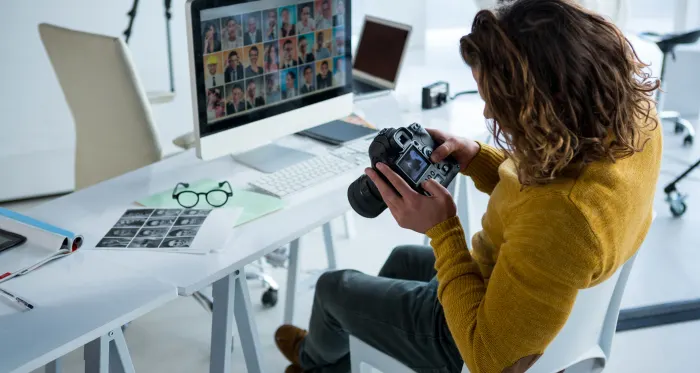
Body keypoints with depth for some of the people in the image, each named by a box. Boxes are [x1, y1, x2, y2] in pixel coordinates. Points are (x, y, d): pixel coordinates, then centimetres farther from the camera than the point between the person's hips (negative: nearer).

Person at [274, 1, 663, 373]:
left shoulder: (565, 217, -46)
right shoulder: (633, 113, -20)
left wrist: (441, 229, -29)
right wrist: (475, 157, -12)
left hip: (478, 335, -8)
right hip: (532, 303, 8)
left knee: (334, 286, 17)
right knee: (403, 259, 34)